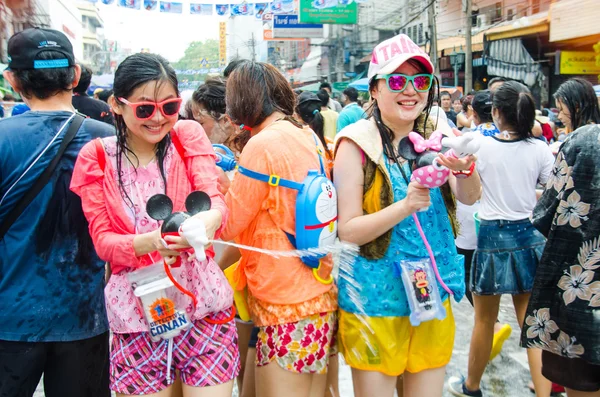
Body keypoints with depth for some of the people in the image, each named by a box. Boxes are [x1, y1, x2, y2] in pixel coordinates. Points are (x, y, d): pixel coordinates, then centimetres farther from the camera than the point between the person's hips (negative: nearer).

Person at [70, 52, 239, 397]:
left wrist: (210, 218, -35)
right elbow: (102, 240, -3)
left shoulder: (188, 136, 2)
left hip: (202, 301, 0)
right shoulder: (96, 158, 2)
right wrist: (149, 242, -25)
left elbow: (215, 199, -9)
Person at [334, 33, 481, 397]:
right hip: (375, 300, -4)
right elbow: (348, 231, -14)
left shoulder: (432, 139, 3)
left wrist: (465, 168, -29)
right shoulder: (357, 145, -13)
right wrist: (406, 206, -28)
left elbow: (470, 197, -8)